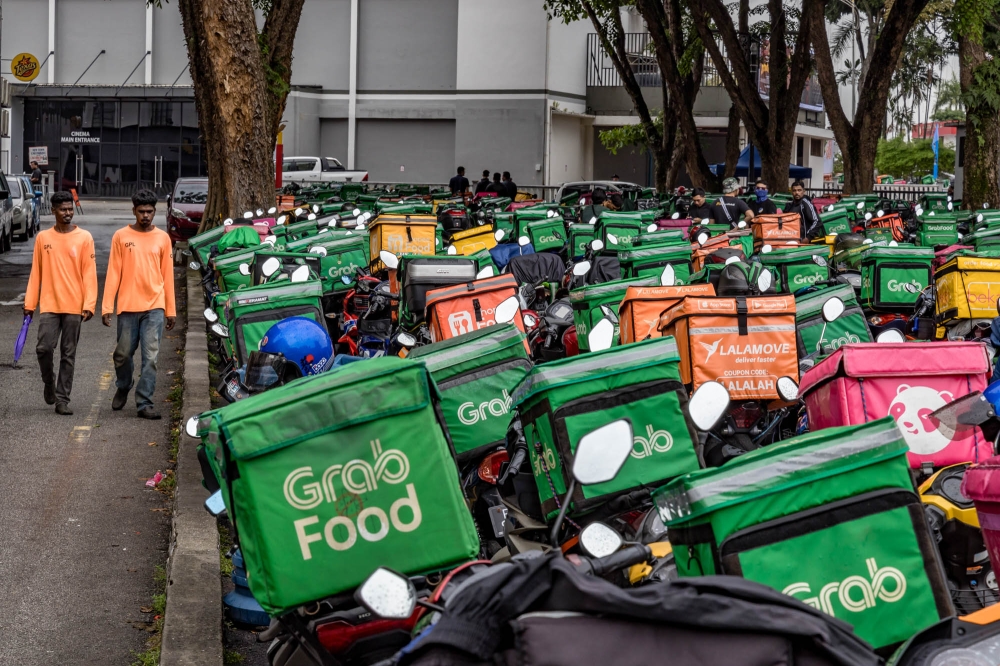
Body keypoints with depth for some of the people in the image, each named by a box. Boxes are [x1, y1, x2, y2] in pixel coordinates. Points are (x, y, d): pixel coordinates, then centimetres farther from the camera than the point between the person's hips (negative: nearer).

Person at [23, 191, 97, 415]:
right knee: (44, 348, -10)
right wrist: (29, 303, 5)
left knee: (68, 355, 3)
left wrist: (89, 304, -11)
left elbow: (89, 273, -2)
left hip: (74, 306, -1)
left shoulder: (84, 238, 1)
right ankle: (49, 382, 18)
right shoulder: (43, 238, 6)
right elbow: (36, 273, 9)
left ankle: (62, 399, 10)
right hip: (49, 305, 1)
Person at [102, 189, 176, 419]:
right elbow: (113, 273, 1)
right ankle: (122, 388, 36)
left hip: (154, 306, 0)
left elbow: (167, 275, 9)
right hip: (127, 306, 0)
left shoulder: (162, 238, 7)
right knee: (123, 354, 9)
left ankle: (144, 403, -2)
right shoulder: (121, 236, 3)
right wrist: (106, 307, -4)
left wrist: (171, 310, 8)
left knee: (150, 357, -5)